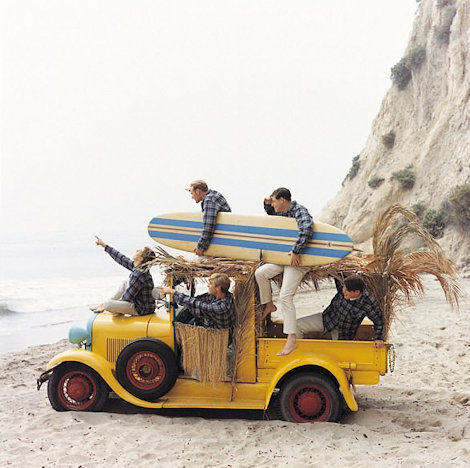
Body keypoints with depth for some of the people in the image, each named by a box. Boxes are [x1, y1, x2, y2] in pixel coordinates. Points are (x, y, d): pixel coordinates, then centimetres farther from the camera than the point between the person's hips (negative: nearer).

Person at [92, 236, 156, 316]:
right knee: (125, 283, 26)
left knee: (107, 305, -18)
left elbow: (127, 298, -21)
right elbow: (122, 259, 10)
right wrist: (105, 246, 16)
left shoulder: (138, 275, -28)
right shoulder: (138, 267, -1)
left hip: (141, 310, -9)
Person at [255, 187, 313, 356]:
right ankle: (268, 305, 26)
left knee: (285, 296, -16)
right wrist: (267, 205, 10)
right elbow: (271, 214, 33)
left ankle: (291, 340, -15)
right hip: (284, 257, 9)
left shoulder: (300, 211, -18)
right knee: (260, 273, 7)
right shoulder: (283, 212, 10)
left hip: (298, 261, -9)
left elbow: (306, 230, -37)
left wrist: (295, 252, -30)